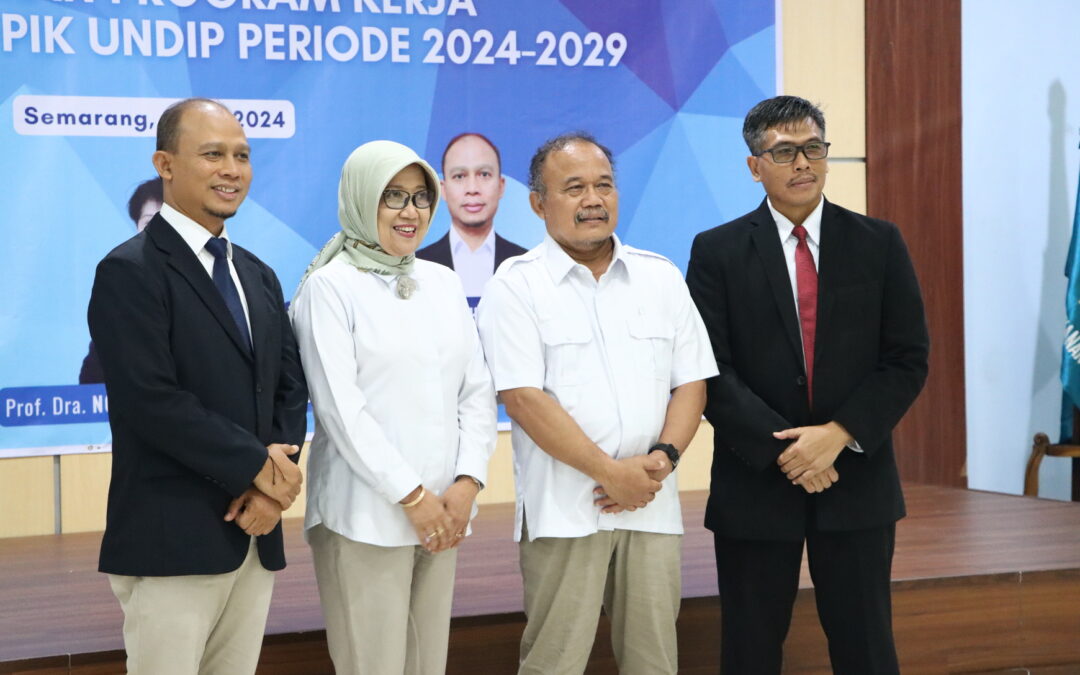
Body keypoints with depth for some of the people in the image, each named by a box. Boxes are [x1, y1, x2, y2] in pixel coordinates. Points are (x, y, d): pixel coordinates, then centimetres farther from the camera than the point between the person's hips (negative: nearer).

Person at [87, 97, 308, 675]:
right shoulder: (130, 271, -9)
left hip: (254, 535, 7)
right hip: (172, 540, -7)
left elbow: (289, 388, 13)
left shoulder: (258, 276, 17)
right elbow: (151, 401, -18)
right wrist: (256, 467, -13)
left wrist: (273, 483, -5)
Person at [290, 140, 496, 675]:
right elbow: (340, 406, -12)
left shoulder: (443, 283, 13)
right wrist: (411, 494, -13)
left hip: (442, 511, 6)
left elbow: (477, 390, 10)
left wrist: (467, 482, -3)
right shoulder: (330, 286, -5)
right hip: (366, 516, -5)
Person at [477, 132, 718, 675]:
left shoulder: (661, 278, 11)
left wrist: (662, 458, -8)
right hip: (563, 508, -4)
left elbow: (691, 381, 10)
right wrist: (611, 472, -13)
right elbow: (524, 399, -10)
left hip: (652, 506, 4)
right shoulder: (516, 285, -2)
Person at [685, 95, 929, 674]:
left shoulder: (878, 244, 4)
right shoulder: (717, 252, 0)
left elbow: (908, 359, 0)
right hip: (755, 482, -1)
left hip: (856, 480, 1)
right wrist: (783, 450, -15)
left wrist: (839, 434, -12)